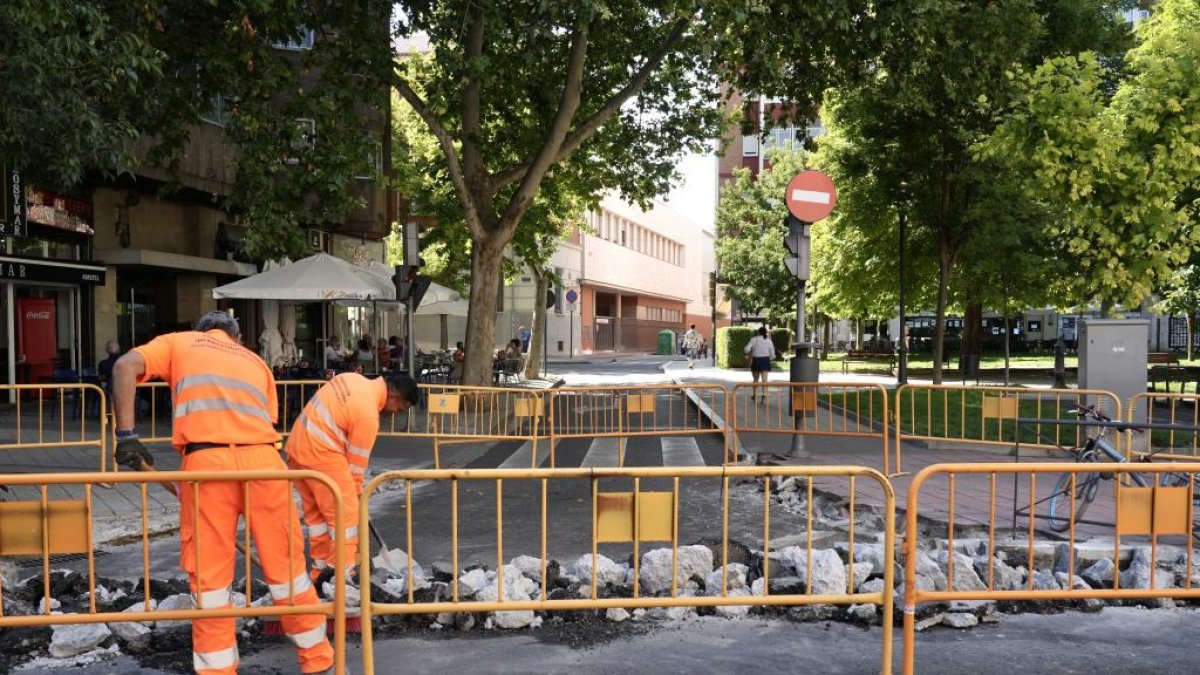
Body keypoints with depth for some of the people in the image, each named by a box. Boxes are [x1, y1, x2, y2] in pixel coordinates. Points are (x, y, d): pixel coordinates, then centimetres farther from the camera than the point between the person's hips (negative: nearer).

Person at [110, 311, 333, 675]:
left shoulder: (178, 342, 25)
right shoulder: (256, 361, 30)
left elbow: (124, 367, 6)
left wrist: (126, 434, 4)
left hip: (206, 462, -2)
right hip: (263, 460, 2)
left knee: (209, 577, 8)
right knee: (287, 566, 13)